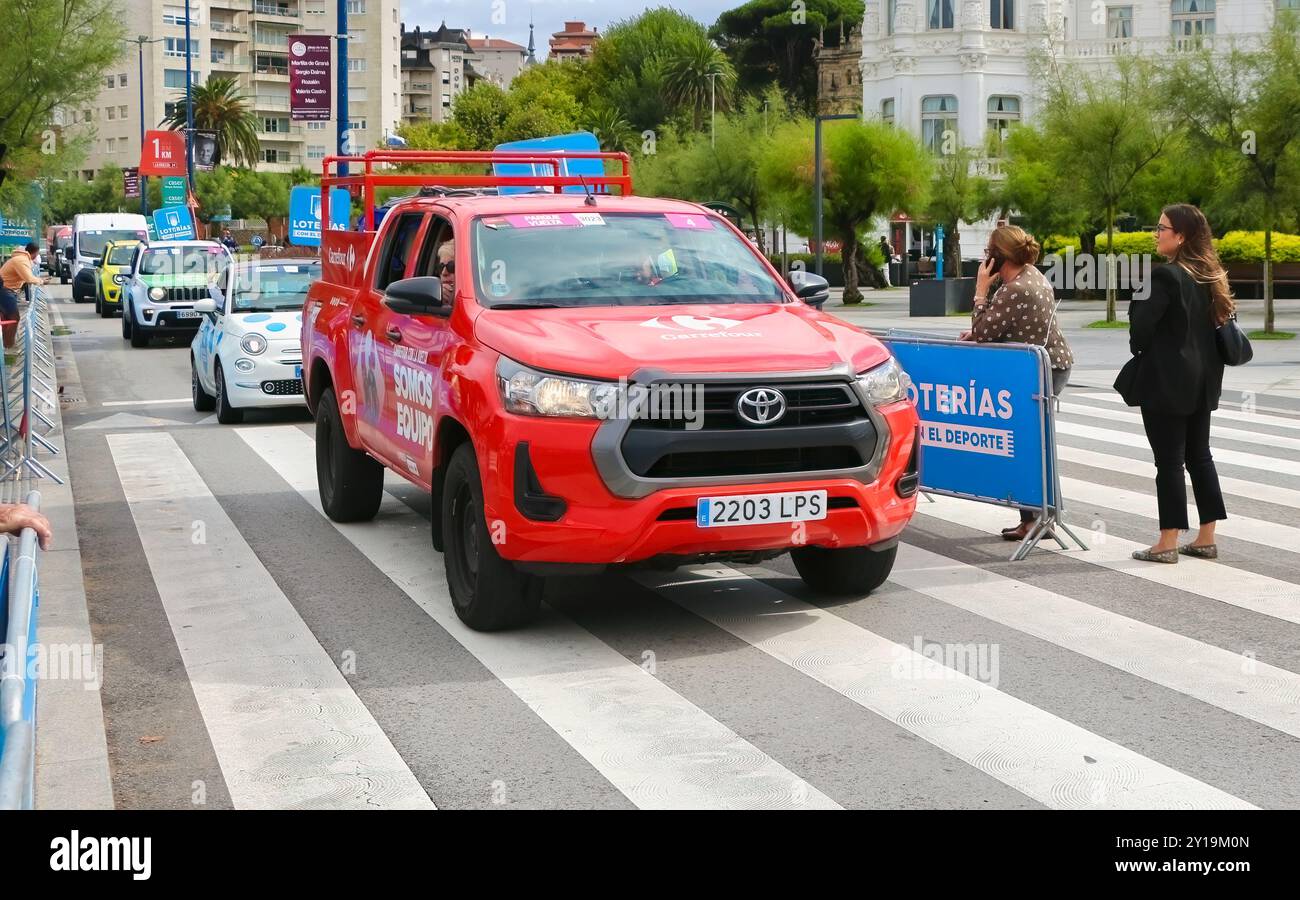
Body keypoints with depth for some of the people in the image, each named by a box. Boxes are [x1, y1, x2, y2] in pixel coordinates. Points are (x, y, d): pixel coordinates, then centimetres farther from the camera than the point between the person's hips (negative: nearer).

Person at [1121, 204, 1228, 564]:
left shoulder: (1165, 275, -17)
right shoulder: (1209, 277, 8)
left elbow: (1141, 326, -19)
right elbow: (1220, 321, 13)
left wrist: (1138, 350, 1)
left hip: (1167, 381, -8)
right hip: (1201, 380, 8)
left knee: (1169, 460, -3)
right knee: (1199, 455, 13)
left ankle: (1167, 544, 2)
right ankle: (1206, 538, 18)